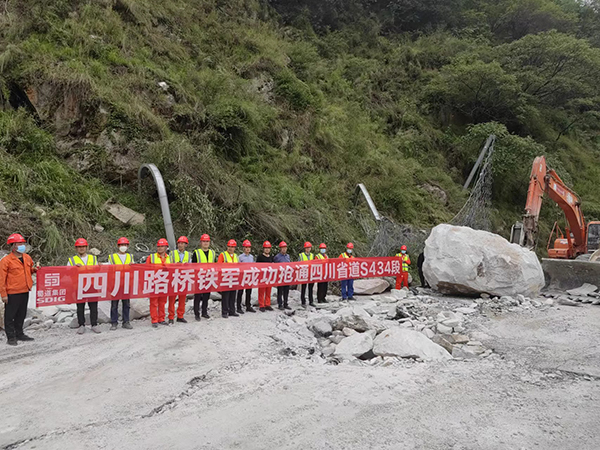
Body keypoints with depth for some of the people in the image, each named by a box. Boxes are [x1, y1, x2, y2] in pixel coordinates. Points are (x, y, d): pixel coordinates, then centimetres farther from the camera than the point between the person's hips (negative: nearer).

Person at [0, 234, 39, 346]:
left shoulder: (27, 258, 9)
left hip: (25, 291, 7)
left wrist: (34, 269, 3)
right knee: (10, 315, 2)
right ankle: (11, 337, 11)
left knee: (21, 314, 16)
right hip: (12, 293, -7)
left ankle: (19, 334, 29)